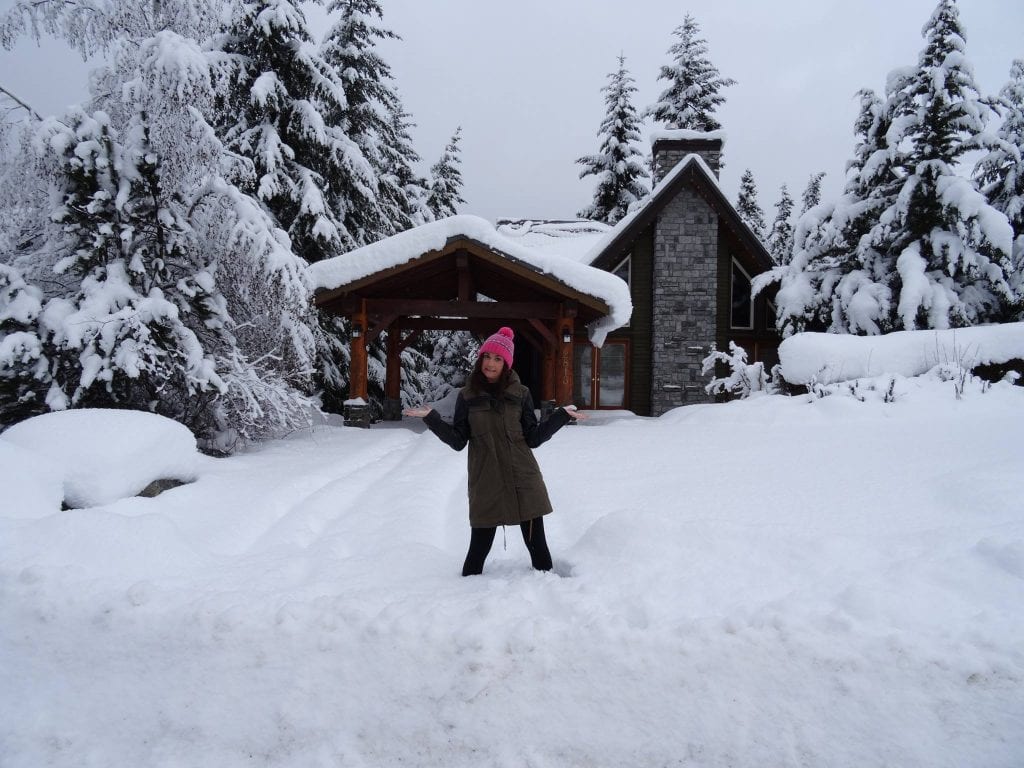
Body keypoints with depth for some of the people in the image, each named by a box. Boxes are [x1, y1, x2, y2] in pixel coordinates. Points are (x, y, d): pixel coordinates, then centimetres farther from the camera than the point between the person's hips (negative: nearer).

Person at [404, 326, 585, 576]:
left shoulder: (520, 394, 3)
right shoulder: (467, 396, 3)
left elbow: (533, 438, 4)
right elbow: (458, 441, 1)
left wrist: (562, 416, -2)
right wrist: (431, 417, -8)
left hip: (523, 480, 1)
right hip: (486, 483, 0)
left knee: (537, 544, 5)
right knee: (479, 546, 4)